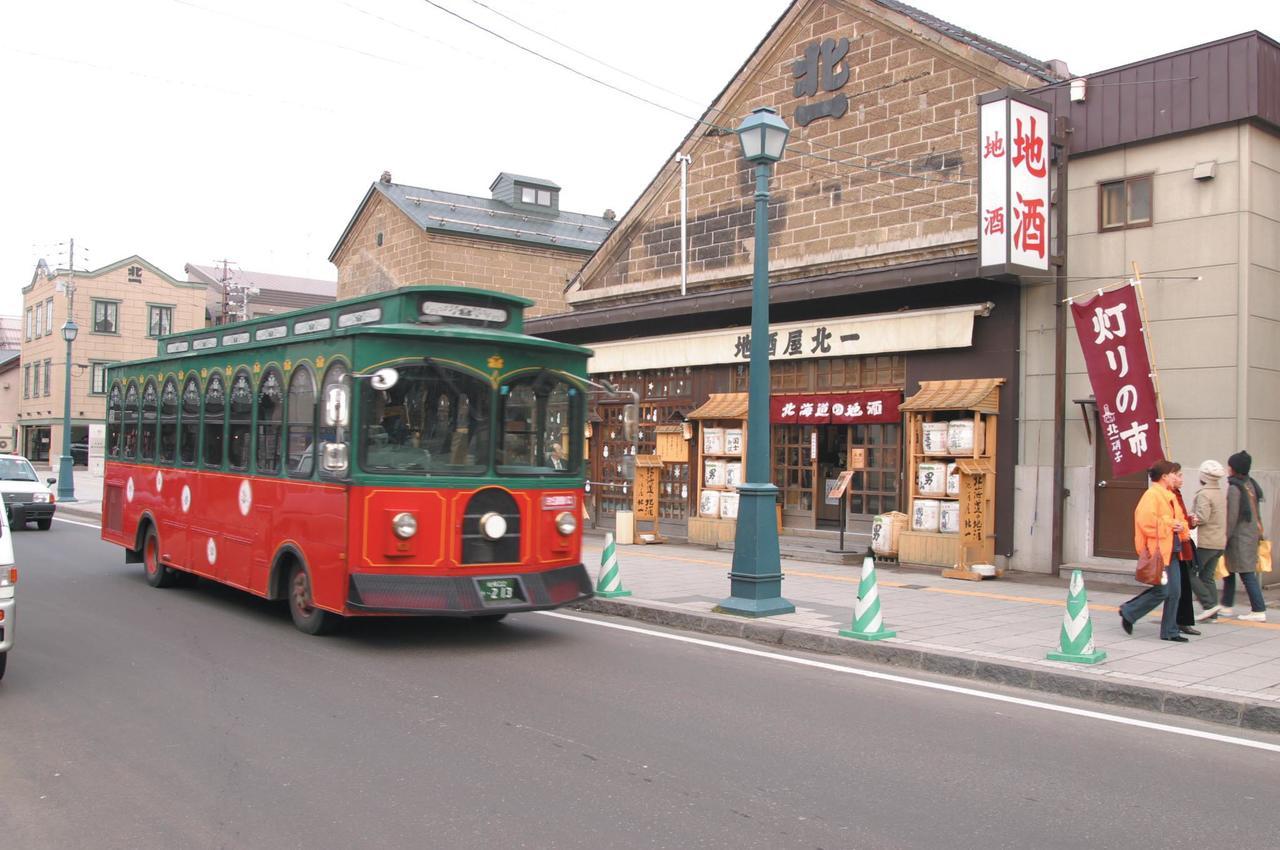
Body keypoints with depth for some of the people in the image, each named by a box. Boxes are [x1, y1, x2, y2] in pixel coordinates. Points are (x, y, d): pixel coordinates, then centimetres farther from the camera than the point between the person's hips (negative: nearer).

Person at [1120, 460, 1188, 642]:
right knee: (1161, 591, -10)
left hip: (1170, 551, 10)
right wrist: (1170, 524, -17)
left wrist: (1180, 525, 3)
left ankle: (1169, 631, 14)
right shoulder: (1152, 495, -13)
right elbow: (1146, 521, -24)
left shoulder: (1169, 496, 18)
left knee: (1174, 592, 8)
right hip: (1157, 551, -10)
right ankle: (1128, 612, 8)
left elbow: (1177, 519, 26)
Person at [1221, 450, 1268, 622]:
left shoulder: (1234, 488, -16)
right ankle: (1227, 606, 23)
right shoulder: (1250, 484, 8)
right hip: (1252, 534, 9)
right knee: (1229, 569, 16)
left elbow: (1232, 516, -19)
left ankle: (1259, 611, -4)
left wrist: (1226, 536, -13)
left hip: (1239, 536, -9)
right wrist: (1259, 532, 20)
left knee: (1247, 573, -5)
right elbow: (1256, 512, 14)